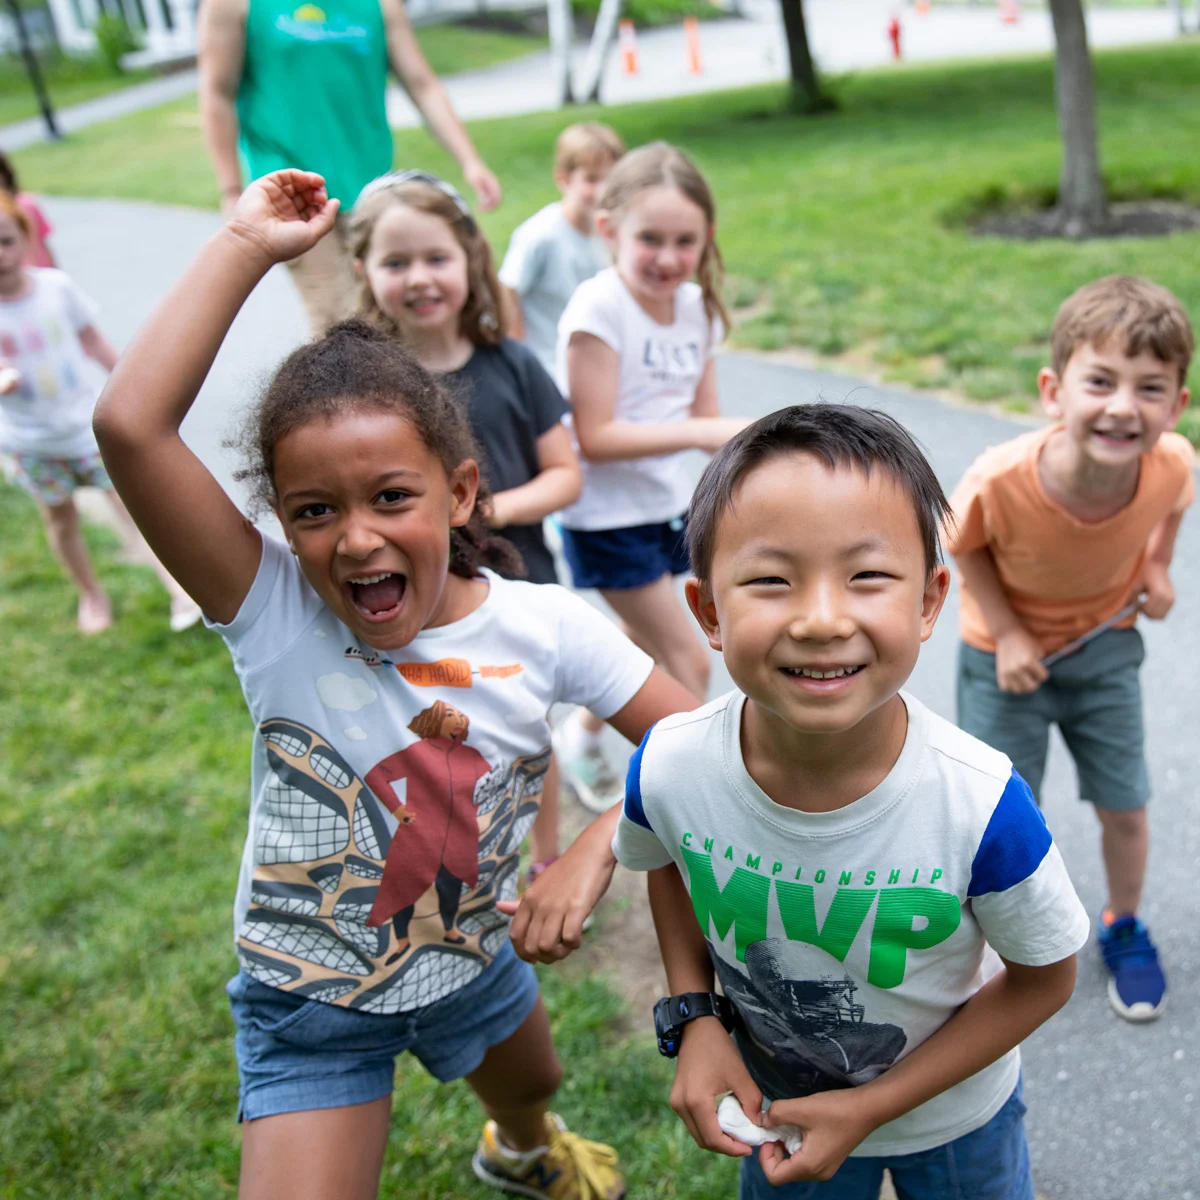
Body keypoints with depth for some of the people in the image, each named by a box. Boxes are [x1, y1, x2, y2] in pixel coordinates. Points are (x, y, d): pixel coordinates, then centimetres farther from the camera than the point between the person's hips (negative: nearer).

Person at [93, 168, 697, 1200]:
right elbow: (131, 426, -39)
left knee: (534, 1086, 31)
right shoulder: (274, 616, -26)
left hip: (475, 965, 3)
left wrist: (595, 849, -29)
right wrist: (245, 245, -36)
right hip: (310, 1007, -3)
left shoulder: (545, 628, -20)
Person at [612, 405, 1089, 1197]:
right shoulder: (669, 769, -29)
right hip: (777, 1103, 1)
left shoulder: (981, 807, -35)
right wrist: (694, 1016, -13)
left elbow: (1044, 977, -16)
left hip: (955, 1116, -1)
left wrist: (876, 1105, -18)